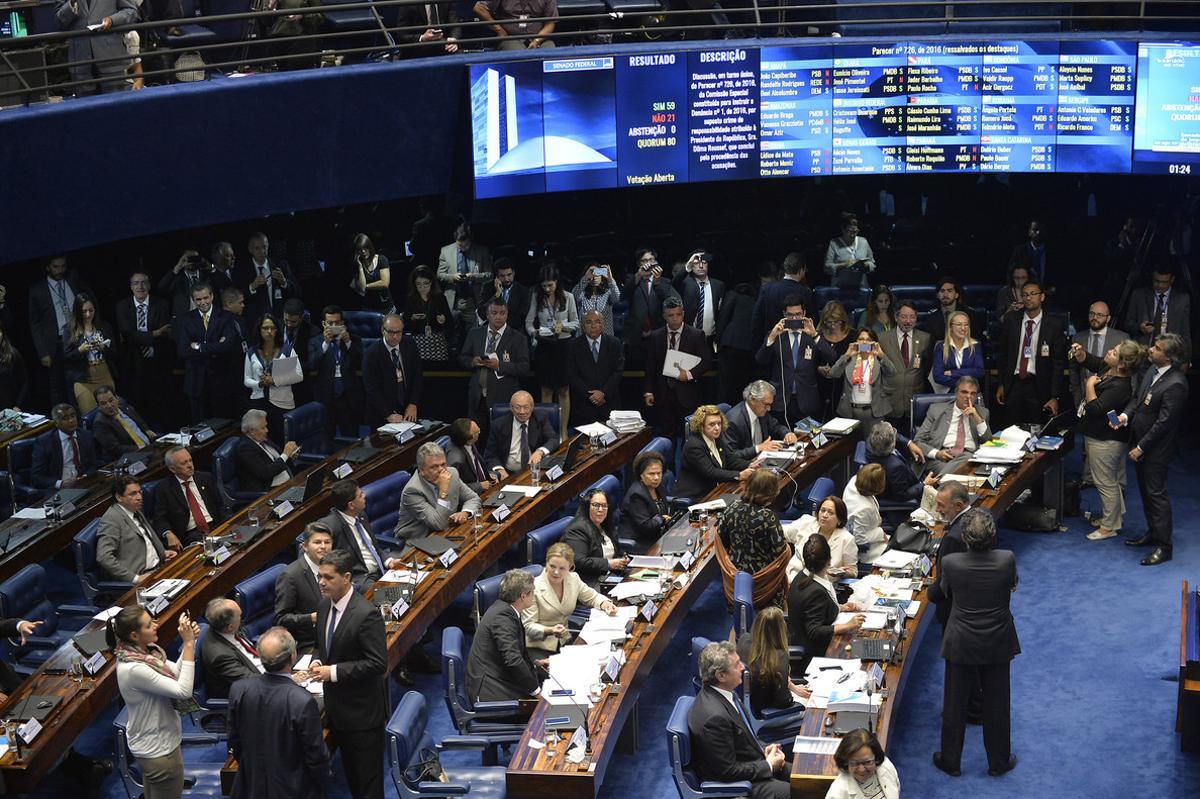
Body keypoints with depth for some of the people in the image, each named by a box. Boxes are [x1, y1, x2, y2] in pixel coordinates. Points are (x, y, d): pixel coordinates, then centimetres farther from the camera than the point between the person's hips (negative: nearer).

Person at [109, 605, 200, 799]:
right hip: (159, 750, -9)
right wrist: (188, 644, -31)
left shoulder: (143, 652, -5)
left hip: (152, 744, 9)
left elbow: (177, 673, 3)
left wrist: (189, 641, -12)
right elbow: (183, 690, -33)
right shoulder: (133, 669, -32)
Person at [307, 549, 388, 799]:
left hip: (362, 711, -8)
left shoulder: (366, 614, -23)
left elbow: (378, 664, -23)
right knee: (350, 773, 20)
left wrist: (333, 672, -23)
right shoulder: (325, 605, 3)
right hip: (337, 707, 8)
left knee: (367, 778, 4)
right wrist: (318, 662, -5)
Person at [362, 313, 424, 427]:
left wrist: (413, 404, -11)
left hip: (409, 410, 4)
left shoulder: (410, 346, -1)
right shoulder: (371, 355, -13)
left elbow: (418, 376, 1)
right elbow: (372, 390, -15)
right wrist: (388, 415, -23)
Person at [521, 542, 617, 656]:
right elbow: (528, 626, -13)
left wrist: (604, 603, -3)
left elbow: (592, 597, 19)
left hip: (565, 640, 5)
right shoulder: (534, 588, -14)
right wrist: (550, 631, -31)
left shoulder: (573, 579, 1)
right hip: (538, 646, -5)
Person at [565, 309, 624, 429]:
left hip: (609, 402, 1)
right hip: (583, 404, -1)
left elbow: (619, 371, 0)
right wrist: (590, 395, -12)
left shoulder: (614, 343, 4)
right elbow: (571, 375, -3)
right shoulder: (573, 346, 1)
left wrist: (604, 393, -11)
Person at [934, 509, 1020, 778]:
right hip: (998, 644, 1)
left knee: (955, 705, 16)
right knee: (996, 704, 18)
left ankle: (951, 761, 30)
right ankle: (998, 762, 32)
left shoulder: (949, 563, -22)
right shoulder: (1007, 560, -21)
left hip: (960, 645, -1)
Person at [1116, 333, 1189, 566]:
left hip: (1156, 449, -9)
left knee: (1156, 494, -1)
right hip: (1140, 442, 9)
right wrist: (1126, 415, -5)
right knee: (1146, 491, 20)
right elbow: (1137, 396, 14)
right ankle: (1153, 532, 37)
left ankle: (1163, 546, 9)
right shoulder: (1153, 369, 1)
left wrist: (1141, 448, -18)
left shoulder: (1175, 384, -26)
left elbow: (1164, 422, -23)